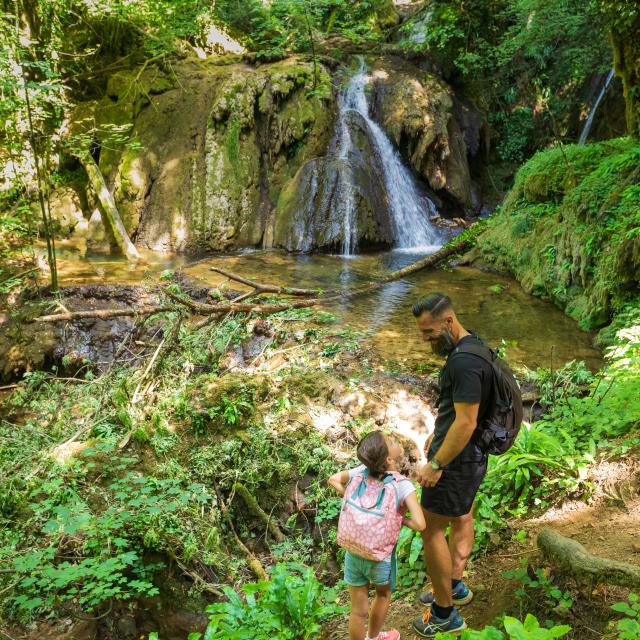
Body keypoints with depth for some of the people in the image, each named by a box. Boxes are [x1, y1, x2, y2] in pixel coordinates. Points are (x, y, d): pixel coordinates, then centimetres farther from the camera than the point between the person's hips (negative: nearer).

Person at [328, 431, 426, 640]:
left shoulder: (360, 473, -10)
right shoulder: (402, 485, -22)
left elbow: (333, 480, 8)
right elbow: (419, 524, -29)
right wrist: (400, 518, -10)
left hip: (353, 554, 2)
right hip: (381, 558, -2)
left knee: (359, 610, 18)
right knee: (383, 595, 30)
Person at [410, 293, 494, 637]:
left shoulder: (464, 361, -29)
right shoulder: (470, 347, 4)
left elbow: (466, 423, -28)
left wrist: (435, 464, -22)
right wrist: (438, 436, 22)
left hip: (458, 458, -10)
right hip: (471, 454, 10)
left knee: (431, 529, 2)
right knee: (461, 518, 22)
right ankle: (455, 587, 41)